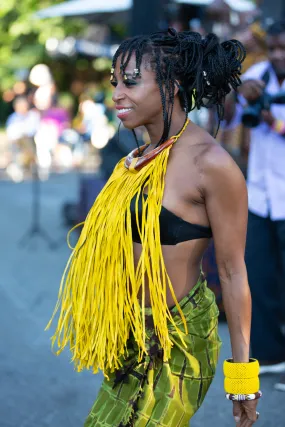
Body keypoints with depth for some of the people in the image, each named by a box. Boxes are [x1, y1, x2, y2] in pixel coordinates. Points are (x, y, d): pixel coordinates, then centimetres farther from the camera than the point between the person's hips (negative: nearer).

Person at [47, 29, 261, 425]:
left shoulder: (211, 164, -17)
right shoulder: (142, 159, 7)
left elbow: (232, 272, -14)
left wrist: (242, 372, -12)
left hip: (176, 340, -8)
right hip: (136, 337, 8)